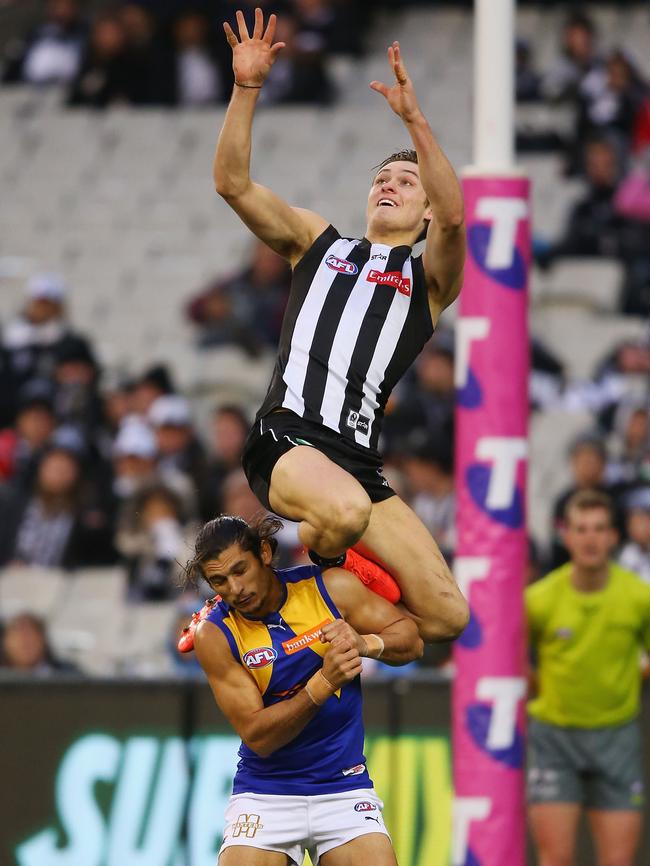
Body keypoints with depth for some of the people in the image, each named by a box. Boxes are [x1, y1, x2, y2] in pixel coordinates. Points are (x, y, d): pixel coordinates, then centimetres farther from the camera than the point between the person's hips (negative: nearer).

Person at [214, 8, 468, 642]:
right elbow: (232, 184, 11)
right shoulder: (320, 243, 22)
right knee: (346, 511, -37)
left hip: (358, 461, 2)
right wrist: (246, 88, -1)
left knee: (446, 615, -9)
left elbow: (452, 217, -7)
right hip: (285, 438, -1)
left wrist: (414, 119, -19)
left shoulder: (429, 276, 16)